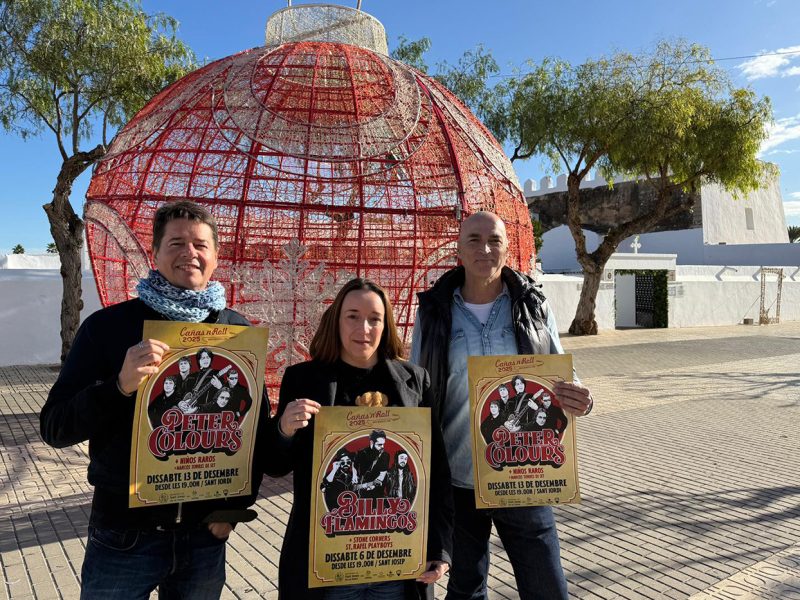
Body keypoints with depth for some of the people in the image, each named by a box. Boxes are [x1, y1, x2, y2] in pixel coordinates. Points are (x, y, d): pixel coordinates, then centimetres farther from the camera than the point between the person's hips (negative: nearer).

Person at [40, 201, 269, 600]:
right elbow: (55, 428, -7)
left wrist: (238, 503, -1)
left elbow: (257, 426, 5)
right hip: (124, 532, -1)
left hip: (205, 534, 2)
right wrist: (120, 386, -24)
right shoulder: (108, 326, -6)